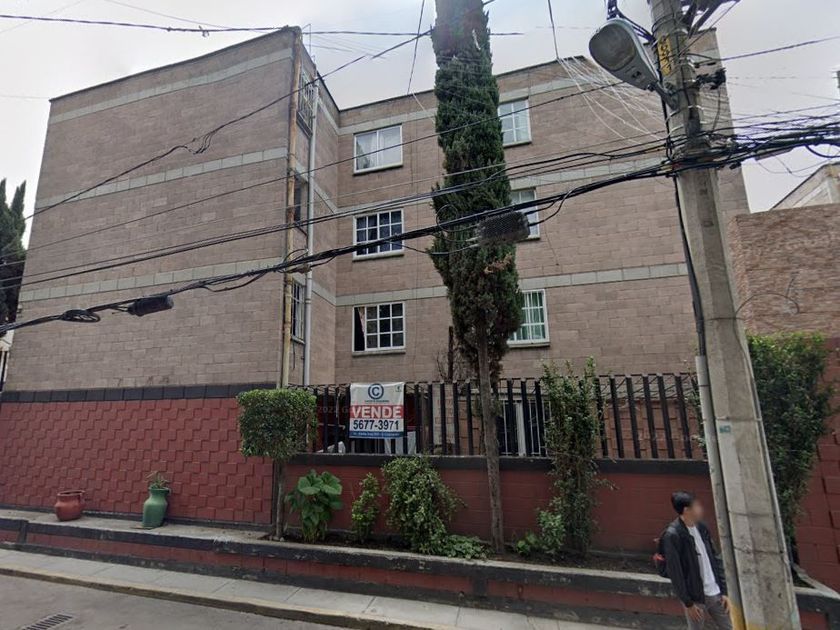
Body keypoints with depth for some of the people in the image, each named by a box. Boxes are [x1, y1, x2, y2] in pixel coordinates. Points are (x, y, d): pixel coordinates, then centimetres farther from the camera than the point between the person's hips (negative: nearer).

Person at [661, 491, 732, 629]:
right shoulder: (672, 535, -20)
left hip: (716, 594, 6)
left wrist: (724, 591, 5)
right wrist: (688, 603, -13)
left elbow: (715, 559, 8)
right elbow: (675, 572, -17)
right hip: (696, 597, -6)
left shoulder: (701, 528, 1)